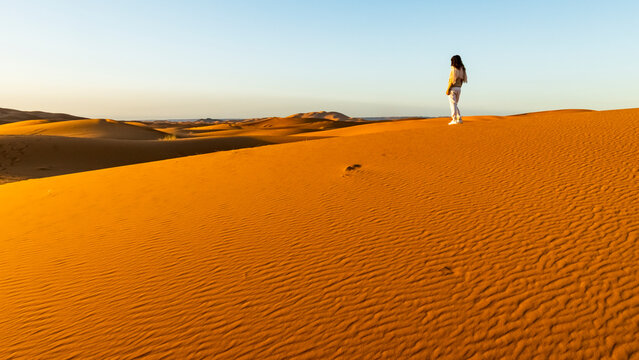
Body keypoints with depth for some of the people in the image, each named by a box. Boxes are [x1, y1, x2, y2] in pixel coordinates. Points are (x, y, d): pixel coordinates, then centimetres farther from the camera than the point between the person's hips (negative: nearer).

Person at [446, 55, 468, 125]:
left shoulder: (453, 69, -12)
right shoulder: (462, 69, 10)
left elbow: (452, 80, -17)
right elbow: (463, 79, 11)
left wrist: (448, 89, -16)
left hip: (452, 88, -7)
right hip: (459, 88, 7)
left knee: (453, 105, -5)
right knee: (455, 105, 16)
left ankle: (454, 120, -9)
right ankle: (459, 119, 11)